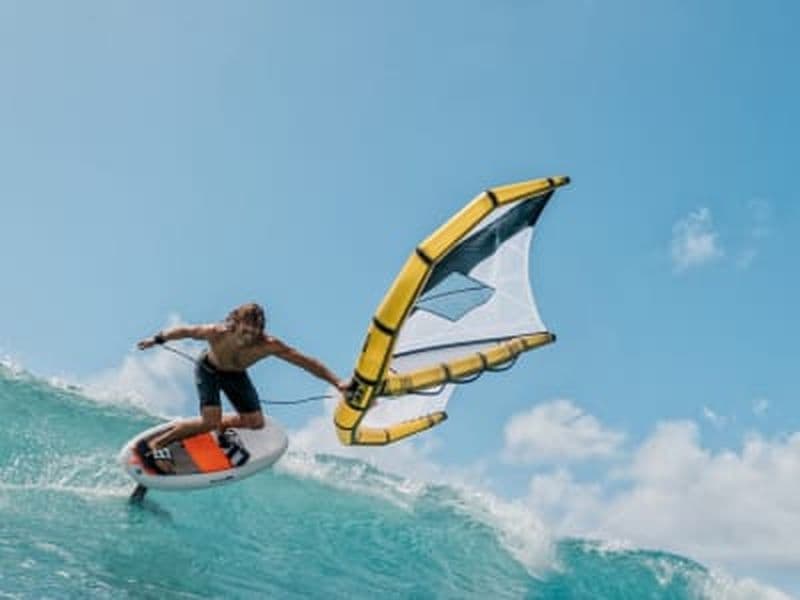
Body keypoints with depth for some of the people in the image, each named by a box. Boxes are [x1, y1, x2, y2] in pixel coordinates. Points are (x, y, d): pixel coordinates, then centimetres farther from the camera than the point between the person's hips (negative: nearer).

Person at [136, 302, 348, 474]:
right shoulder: (217, 333, -39)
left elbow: (307, 362, -33)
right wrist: (156, 339, -5)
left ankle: (221, 424, 24)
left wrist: (337, 382, -35)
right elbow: (185, 331, -20)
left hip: (236, 375, 3)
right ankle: (154, 445, -7)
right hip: (209, 370, -3)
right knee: (210, 422, -20)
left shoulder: (269, 345, -38)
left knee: (256, 422, -2)